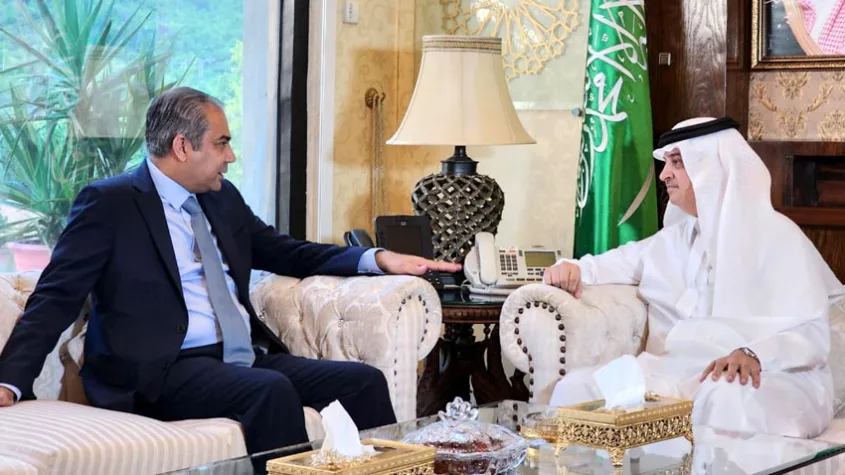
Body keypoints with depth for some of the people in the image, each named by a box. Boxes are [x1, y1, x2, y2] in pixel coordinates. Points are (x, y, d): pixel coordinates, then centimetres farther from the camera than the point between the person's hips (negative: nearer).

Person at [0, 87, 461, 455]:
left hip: (248, 359, 7)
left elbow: (286, 253, 26)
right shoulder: (109, 204, -2)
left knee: (365, 381, -13)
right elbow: (56, 298, -4)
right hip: (164, 372, -7)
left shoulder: (224, 199, 18)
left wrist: (379, 259, 12)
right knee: (273, 390, -33)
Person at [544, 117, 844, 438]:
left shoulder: (776, 236, 2)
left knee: (730, 397, -42)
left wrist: (753, 355, -30)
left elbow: (812, 334, -9)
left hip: (767, 378, -5)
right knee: (578, 386, -20)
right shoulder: (675, 239, 23)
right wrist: (571, 269, 5)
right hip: (676, 375, 5)